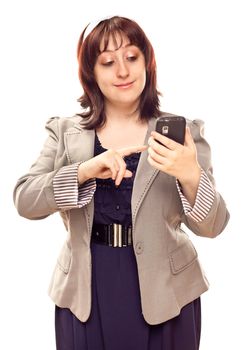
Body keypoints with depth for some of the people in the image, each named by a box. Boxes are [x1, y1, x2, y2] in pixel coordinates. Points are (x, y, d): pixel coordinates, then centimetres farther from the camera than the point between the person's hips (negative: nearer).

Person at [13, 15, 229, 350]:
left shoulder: (182, 132, -3)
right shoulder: (65, 131, 1)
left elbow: (212, 225, -7)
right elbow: (24, 200, -8)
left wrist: (191, 175, -27)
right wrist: (84, 170, -23)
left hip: (163, 293, 0)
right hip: (85, 292, 1)